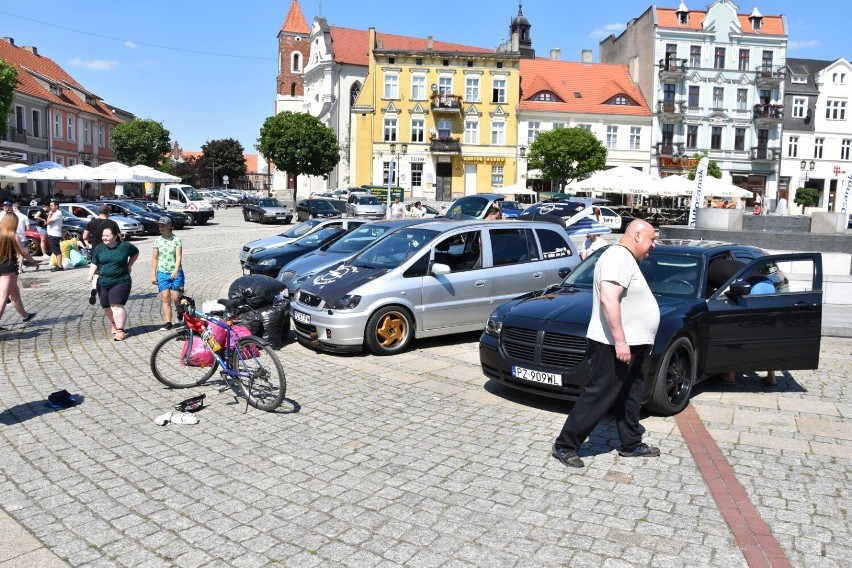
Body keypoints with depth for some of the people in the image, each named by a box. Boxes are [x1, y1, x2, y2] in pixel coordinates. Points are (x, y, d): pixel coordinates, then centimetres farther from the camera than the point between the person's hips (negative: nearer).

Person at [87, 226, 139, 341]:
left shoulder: (125, 246, -4)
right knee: (106, 307, 12)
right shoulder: (99, 249, 4)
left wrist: (129, 265, 5)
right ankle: (115, 323, 37)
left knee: (117, 306, -16)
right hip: (103, 283, 4)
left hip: (121, 282, -4)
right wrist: (91, 274, -8)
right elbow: (94, 263, 9)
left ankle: (120, 330, -15)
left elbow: (136, 253, 13)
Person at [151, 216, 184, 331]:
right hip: (162, 273, 3)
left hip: (176, 273, -3)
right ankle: (168, 323, 3)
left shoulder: (176, 240, -5)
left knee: (176, 297, -3)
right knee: (165, 298, 0)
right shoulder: (158, 241, 4)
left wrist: (176, 271, -29)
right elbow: (154, 258, 8)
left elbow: (179, 257, -14)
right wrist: (153, 275, 5)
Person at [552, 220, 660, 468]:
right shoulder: (618, 257, -17)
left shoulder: (626, 259, 17)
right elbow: (608, 300, -28)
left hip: (629, 345, 11)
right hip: (614, 346, -11)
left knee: (630, 398, 18)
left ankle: (631, 444, 31)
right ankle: (564, 446, 2)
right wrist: (620, 341, -29)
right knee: (597, 398, -6)